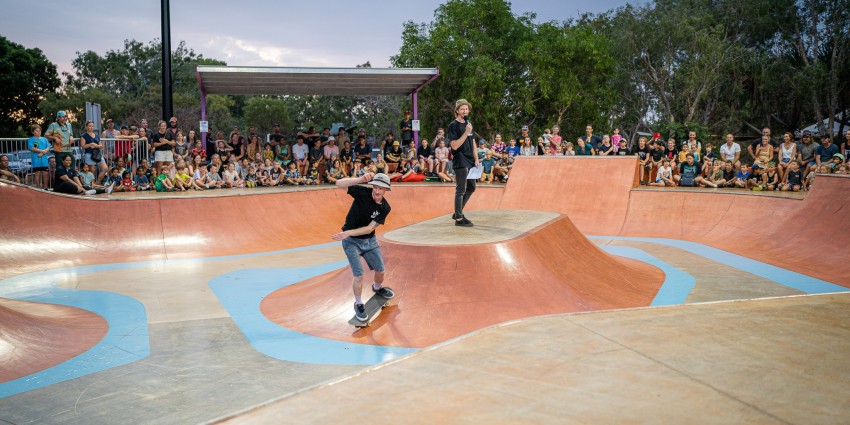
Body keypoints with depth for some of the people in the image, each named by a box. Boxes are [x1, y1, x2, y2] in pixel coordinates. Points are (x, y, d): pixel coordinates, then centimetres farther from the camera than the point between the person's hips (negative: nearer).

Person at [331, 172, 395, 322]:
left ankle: (378, 288, 50)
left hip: (369, 240, 4)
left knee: (380, 270, 16)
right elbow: (339, 184, -32)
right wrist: (361, 179, -44)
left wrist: (348, 233, -29)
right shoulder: (362, 192, -21)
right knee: (359, 275, -10)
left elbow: (369, 228, -19)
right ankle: (358, 304, 14)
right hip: (351, 242, -4)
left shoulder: (385, 208, -13)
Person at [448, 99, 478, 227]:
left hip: (470, 162, 8)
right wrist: (466, 132, -23)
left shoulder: (469, 124, 14)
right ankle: (459, 218, 4)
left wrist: (476, 159, 11)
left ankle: (457, 213, 26)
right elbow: (454, 145, -18)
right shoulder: (453, 125, -9)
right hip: (460, 162, -8)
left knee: (471, 188, 15)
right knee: (461, 190, -4)